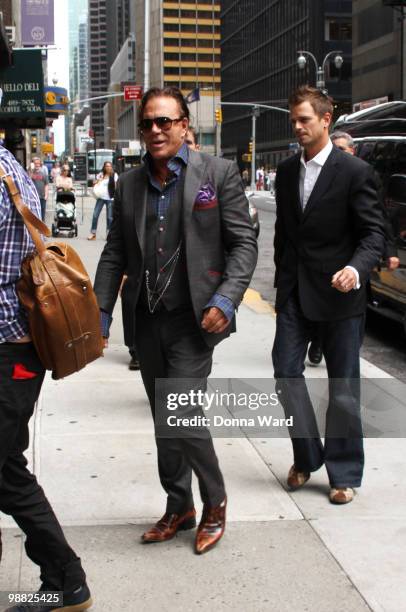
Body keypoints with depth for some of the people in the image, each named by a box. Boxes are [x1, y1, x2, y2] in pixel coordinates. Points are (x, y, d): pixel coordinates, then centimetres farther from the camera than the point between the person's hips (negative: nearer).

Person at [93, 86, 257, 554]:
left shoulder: (218, 173, -4)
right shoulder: (129, 184, 9)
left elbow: (243, 243, -5)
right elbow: (115, 255, 12)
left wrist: (226, 300, -18)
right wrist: (99, 315, 5)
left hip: (195, 320, -5)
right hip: (148, 320, 5)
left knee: (179, 414, -12)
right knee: (165, 422, 13)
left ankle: (214, 501, 12)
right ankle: (179, 507, 30)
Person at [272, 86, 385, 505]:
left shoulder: (354, 172, -8)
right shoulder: (287, 171, 9)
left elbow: (373, 233, -10)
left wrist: (356, 268, -29)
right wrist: (282, 281, 14)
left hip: (338, 291, -5)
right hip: (295, 291, 5)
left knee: (343, 386, 4)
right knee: (286, 371, 3)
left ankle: (344, 474, 17)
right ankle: (307, 455, 23)